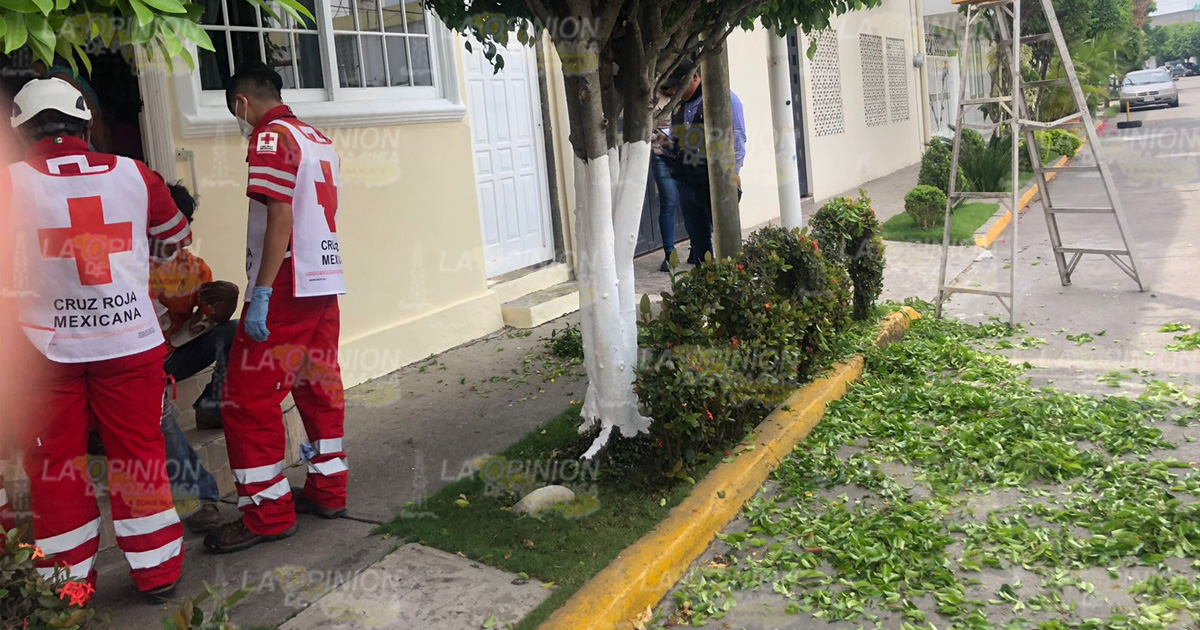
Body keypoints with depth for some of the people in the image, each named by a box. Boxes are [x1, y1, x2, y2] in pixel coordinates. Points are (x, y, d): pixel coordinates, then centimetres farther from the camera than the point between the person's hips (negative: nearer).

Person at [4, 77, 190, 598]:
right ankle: (157, 570, 19)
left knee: (54, 465, 11)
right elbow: (177, 238, 13)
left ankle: (68, 582, 20)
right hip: (131, 340, 2)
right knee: (140, 453, 11)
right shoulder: (134, 174, -1)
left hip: (47, 347, -1)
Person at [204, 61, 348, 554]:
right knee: (320, 387, 15)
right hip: (325, 283, 9)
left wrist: (260, 295, -20)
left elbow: (280, 219, -20)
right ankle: (328, 489, 24)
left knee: (248, 400, -2)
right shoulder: (320, 142, 15)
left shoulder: (271, 138, -10)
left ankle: (268, 513, 2)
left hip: (285, 290, -9)